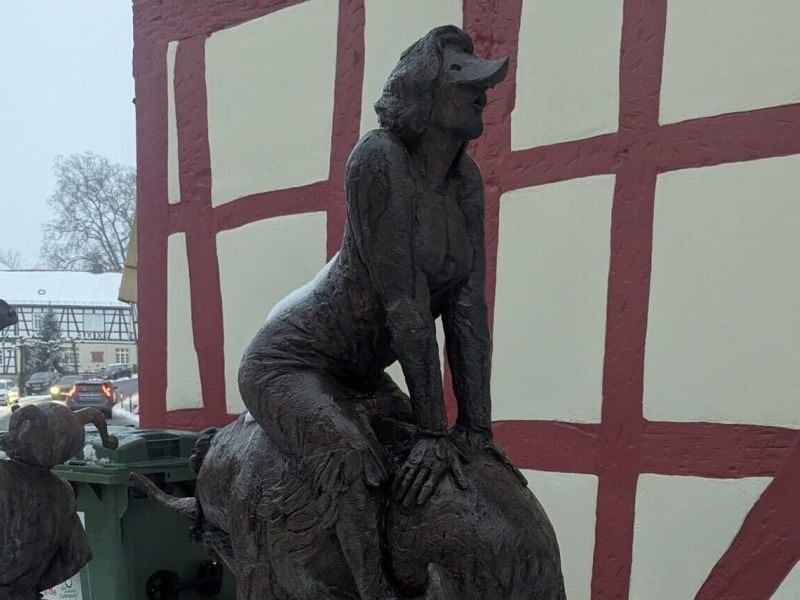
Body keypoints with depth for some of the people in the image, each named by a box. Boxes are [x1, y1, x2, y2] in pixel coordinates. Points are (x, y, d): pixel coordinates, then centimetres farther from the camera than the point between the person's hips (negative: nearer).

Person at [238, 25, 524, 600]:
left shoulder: (468, 180, -2)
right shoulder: (379, 158, -24)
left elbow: (469, 307, -7)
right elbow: (403, 303, -27)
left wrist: (475, 428, -11)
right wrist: (433, 430, -26)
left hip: (362, 376, 8)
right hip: (288, 363, -8)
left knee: (464, 468, 9)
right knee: (354, 461, -34)